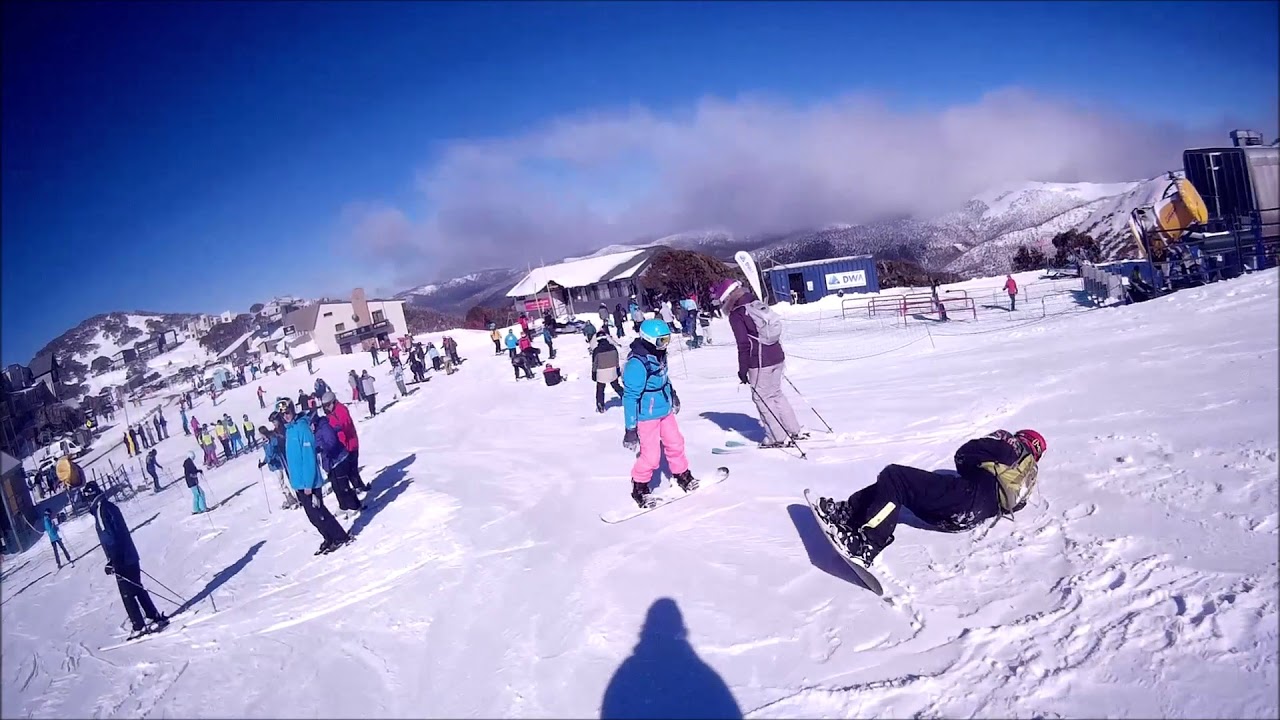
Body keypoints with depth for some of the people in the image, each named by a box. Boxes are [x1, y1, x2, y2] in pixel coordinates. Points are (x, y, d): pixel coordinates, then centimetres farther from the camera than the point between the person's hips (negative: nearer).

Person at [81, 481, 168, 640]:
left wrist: (112, 561, -20)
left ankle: (139, 627, 2)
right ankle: (156, 617, 20)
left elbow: (108, 538, -21)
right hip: (131, 556, 9)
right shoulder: (110, 506, 12)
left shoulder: (100, 510, -15)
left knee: (127, 595, -1)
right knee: (138, 590, 16)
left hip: (122, 561, -8)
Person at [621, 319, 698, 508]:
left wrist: (672, 395, 31)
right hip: (647, 416, -8)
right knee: (651, 456, -2)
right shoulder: (637, 363, -28)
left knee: (675, 443, 19)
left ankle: (682, 476, 40)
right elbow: (630, 397, -25)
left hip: (665, 410, 8)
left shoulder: (659, 354, -2)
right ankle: (639, 488, 20)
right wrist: (630, 428, -23)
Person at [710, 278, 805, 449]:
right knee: (776, 394, 20)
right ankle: (795, 430, 25)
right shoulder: (758, 305, 10)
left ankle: (778, 438, 9)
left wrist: (742, 370, -7)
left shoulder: (736, 315, -12)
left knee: (763, 398, 5)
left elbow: (743, 345, -15)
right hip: (777, 356, 8)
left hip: (759, 363, -8)